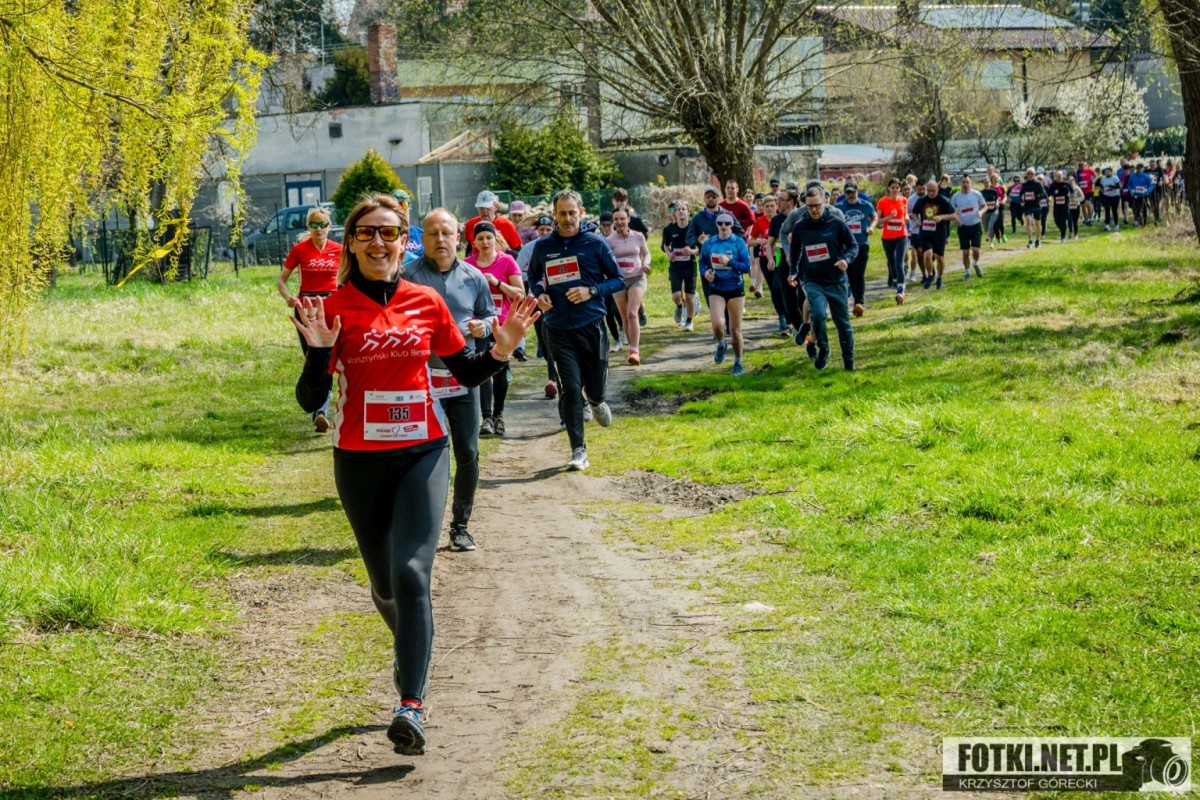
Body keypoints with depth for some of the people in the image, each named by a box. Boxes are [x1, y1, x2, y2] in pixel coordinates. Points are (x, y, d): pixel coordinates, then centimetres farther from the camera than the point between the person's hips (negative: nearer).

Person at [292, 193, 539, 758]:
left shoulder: (426, 303, 1)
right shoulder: (333, 307, -5)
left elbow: (466, 373, 12)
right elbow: (309, 401, -7)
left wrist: (502, 350, -7)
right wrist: (319, 351, -24)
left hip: (422, 454, 0)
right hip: (359, 461, 1)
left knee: (412, 572, -18)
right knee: (384, 583, 15)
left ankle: (411, 705, -21)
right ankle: (410, 648, 47)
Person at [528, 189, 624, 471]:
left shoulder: (596, 244, -2)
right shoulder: (543, 247, 4)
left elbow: (618, 280, 2)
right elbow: (533, 276, 21)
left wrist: (591, 291, -14)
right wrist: (539, 294, -1)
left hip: (591, 326, -1)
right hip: (558, 329, 1)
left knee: (595, 386, 6)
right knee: (569, 389, -7)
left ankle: (595, 401, 45)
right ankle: (578, 450, -1)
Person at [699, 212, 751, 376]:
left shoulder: (739, 242, -7)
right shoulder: (709, 243, 0)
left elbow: (747, 267, -10)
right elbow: (702, 262, 12)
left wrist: (729, 262, -24)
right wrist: (706, 272, -9)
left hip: (735, 289, -1)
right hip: (716, 289, 1)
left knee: (735, 330, 4)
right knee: (718, 324, -20)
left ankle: (738, 362, 24)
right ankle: (721, 345, 14)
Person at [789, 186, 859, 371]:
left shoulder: (837, 224, -7)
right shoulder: (800, 228, 0)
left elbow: (854, 246, 0)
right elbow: (795, 251, 17)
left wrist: (846, 259, -19)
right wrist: (794, 272, 8)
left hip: (837, 281, 0)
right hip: (813, 282, 0)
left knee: (843, 322, 9)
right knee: (817, 314, -24)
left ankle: (849, 360, 26)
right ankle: (823, 349, 0)